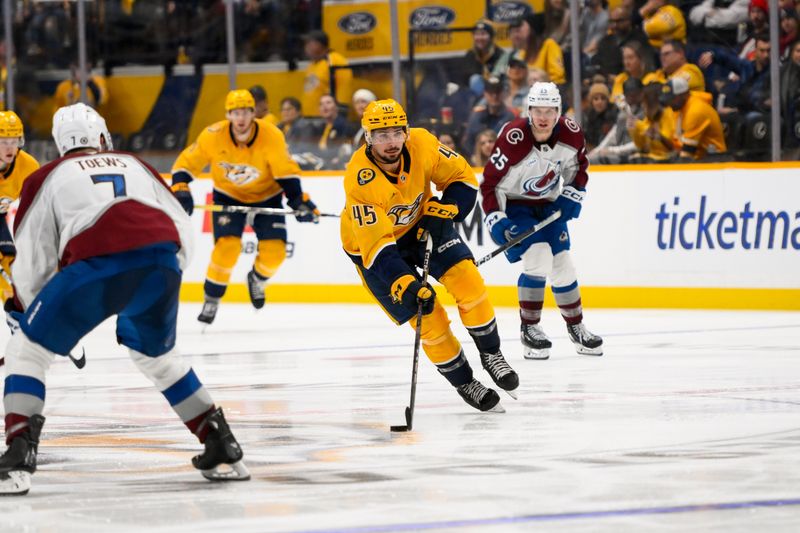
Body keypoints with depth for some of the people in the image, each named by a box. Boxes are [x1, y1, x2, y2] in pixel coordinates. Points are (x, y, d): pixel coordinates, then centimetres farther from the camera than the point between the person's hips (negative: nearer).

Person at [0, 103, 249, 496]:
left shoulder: (49, 177, 24)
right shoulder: (134, 165, 34)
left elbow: (33, 259, 19)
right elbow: (181, 229, 29)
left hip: (94, 265, -4)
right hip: (161, 261, 4)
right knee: (157, 357, 31)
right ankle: (223, 449, 27)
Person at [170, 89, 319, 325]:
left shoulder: (272, 136, -25)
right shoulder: (213, 136, -23)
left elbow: (286, 172, -17)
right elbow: (186, 164, -13)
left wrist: (299, 201, -25)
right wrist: (180, 190, -26)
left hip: (266, 197, 1)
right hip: (228, 196, -1)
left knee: (274, 250, -11)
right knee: (227, 246, -22)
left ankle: (257, 280, 25)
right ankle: (211, 299, -2)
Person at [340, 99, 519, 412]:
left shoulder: (421, 144, -22)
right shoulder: (360, 181, -34)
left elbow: (463, 178, -8)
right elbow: (376, 245, -37)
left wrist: (443, 211, -23)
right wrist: (404, 284, -46)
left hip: (420, 225, 3)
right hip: (371, 246, -3)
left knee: (466, 278, -16)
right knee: (427, 314, -10)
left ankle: (490, 354, 5)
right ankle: (464, 383, 11)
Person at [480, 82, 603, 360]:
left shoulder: (571, 134, -15)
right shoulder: (513, 138, -30)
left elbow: (578, 165, 8)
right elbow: (489, 183, -23)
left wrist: (572, 195, -3)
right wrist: (496, 221, -28)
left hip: (549, 206, 5)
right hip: (515, 205, -5)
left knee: (562, 265, 4)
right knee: (539, 259, -21)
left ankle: (576, 327, 23)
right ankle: (529, 330, -6)